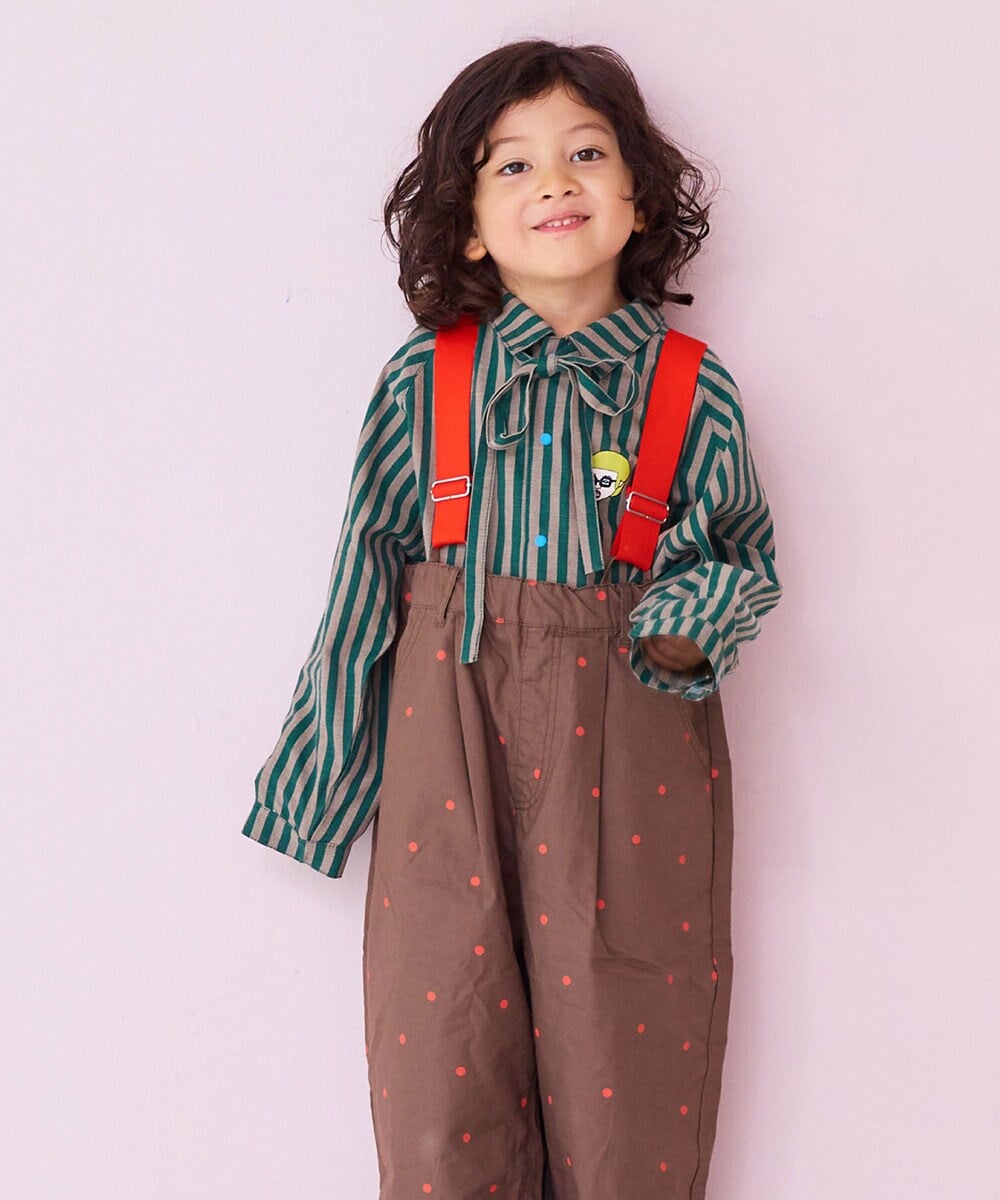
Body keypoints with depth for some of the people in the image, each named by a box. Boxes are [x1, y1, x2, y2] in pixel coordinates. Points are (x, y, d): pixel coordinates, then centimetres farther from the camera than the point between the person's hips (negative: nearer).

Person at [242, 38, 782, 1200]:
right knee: (441, 1071, 7)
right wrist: (317, 776, 9)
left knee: (627, 1065, 8)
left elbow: (748, 556, 12)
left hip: (634, 745, 0)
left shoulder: (693, 389, -1)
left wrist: (697, 617, -11)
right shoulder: (422, 382, -1)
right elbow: (367, 582, 6)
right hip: (451, 730, 0)